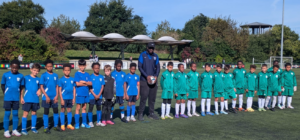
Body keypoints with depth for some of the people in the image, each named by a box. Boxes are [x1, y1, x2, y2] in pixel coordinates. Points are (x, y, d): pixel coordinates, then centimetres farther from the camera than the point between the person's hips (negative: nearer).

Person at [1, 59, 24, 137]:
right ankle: (6, 131, 11)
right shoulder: (6, 75, -4)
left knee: (15, 114, 8)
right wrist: (5, 93, 2)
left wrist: (20, 96, 4)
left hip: (16, 98, 2)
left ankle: (14, 130, 19)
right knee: (7, 114, 3)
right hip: (8, 98, -2)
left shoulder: (21, 76, 0)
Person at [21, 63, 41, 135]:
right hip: (27, 99, -3)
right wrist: (21, 97, -8)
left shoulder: (38, 79, 5)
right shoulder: (26, 78, -4)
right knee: (25, 113, 1)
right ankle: (23, 129, 10)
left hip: (35, 99, 3)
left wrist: (39, 90, -7)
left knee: (34, 113, 13)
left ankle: (33, 127, 25)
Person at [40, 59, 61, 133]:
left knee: (56, 111, 9)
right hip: (46, 97, -3)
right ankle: (46, 127, 13)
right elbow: (41, 87, -6)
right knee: (46, 112, 4)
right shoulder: (44, 75, -5)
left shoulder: (55, 75, 5)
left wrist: (56, 96, -3)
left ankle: (56, 126, 23)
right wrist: (46, 96, -12)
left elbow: (57, 86, 8)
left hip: (54, 97, 3)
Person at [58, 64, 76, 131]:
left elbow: (74, 89, 8)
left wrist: (74, 98, 5)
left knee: (69, 110, 11)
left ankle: (69, 124, 20)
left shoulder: (72, 79, 3)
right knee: (62, 110, 5)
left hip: (70, 98, 3)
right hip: (64, 98, -3)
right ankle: (62, 125, 13)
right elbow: (59, 90, -6)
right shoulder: (61, 80, -5)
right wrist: (61, 99, -10)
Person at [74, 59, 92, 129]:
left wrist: (84, 82, -14)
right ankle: (77, 124, 6)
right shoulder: (77, 74, -4)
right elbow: (77, 83, -14)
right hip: (79, 94, -5)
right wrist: (86, 83, -6)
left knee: (84, 108, 12)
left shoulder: (87, 74, 10)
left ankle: (84, 123, 20)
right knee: (78, 108, -1)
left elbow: (90, 83, 1)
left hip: (86, 93, 5)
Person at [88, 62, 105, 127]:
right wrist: (94, 95, -12)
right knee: (90, 109, 0)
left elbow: (102, 87, 2)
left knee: (99, 108, 11)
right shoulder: (91, 77, -6)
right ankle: (90, 122, 10)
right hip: (92, 96, -3)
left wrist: (99, 95, -8)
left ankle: (98, 122, 21)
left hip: (99, 96, 4)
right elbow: (89, 87, -8)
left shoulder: (101, 77, 3)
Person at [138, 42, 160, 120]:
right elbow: (140, 67, -7)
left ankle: (151, 113, 19)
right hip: (144, 80, -4)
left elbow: (158, 67, 10)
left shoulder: (155, 56, 10)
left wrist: (156, 76, -8)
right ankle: (140, 114, 1)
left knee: (152, 98, 8)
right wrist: (147, 76, -16)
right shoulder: (142, 55, -2)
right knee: (144, 97, -8)